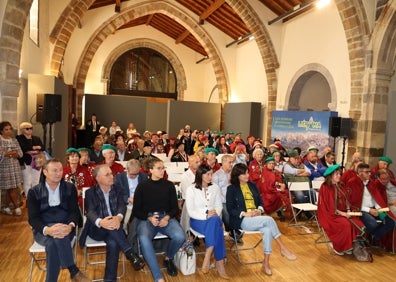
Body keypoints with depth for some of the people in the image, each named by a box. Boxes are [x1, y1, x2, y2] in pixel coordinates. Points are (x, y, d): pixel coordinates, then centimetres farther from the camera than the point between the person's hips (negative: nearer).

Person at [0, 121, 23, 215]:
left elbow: (20, 153, 6)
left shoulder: (14, 140, 11)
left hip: (15, 166, 5)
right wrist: (11, 153, -12)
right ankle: (17, 207, 8)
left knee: (13, 188, 5)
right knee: (10, 188, -3)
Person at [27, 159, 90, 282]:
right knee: (52, 242, -35)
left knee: (53, 243, -34)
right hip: (42, 230, 0)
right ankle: (74, 271, -21)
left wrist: (70, 226, -26)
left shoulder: (70, 188, 5)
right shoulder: (34, 192, 2)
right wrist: (47, 230, -27)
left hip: (65, 227, 0)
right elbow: (33, 218, -6)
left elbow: (74, 211, -2)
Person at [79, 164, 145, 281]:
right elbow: (90, 212, -17)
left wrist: (118, 217, -34)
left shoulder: (116, 190, 8)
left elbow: (122, 206, -7)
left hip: (113, 228, 2)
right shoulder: (90, 192, -1)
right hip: (96, 229, -2)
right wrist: (100, 222, -42)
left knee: (113, 243, -31)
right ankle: (130, 254, -28)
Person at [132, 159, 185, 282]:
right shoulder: (142, 186, 5)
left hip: (166, 217, 2)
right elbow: (136, 210, 5)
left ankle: (168, 258, 7)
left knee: (180, 236, -28)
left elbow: (175, 208, 9)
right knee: (144, 239, -35)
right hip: (147, 219, -1)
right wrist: (149, 218, -14)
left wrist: (167, 217, -12)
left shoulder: (169, 185, 10)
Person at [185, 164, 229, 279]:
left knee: (215, 221, -34)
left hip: (213, 220, 3)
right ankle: (219, 263, -26)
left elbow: (219, 206, 8)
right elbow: (191, 211, -9)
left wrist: (215, 214, -15)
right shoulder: (191, 189, -5)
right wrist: (206, 216, -24)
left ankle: (207, 258, -27)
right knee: (215, 226, -33)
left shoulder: (215, 187, 7)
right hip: (197, 220, -3)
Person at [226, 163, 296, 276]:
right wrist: (245, 213, -18)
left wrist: (259, 210, -7)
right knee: (269, 220, -28)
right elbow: (230, 209, -5)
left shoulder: (252, 186, 17)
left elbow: (260, 201, 16)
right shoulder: (231, 188, 0)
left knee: (267, 230, -29)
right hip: (242, 220, -5)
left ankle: (266, 262, -20)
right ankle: (283, 248, -16)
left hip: (257, 218, 5)